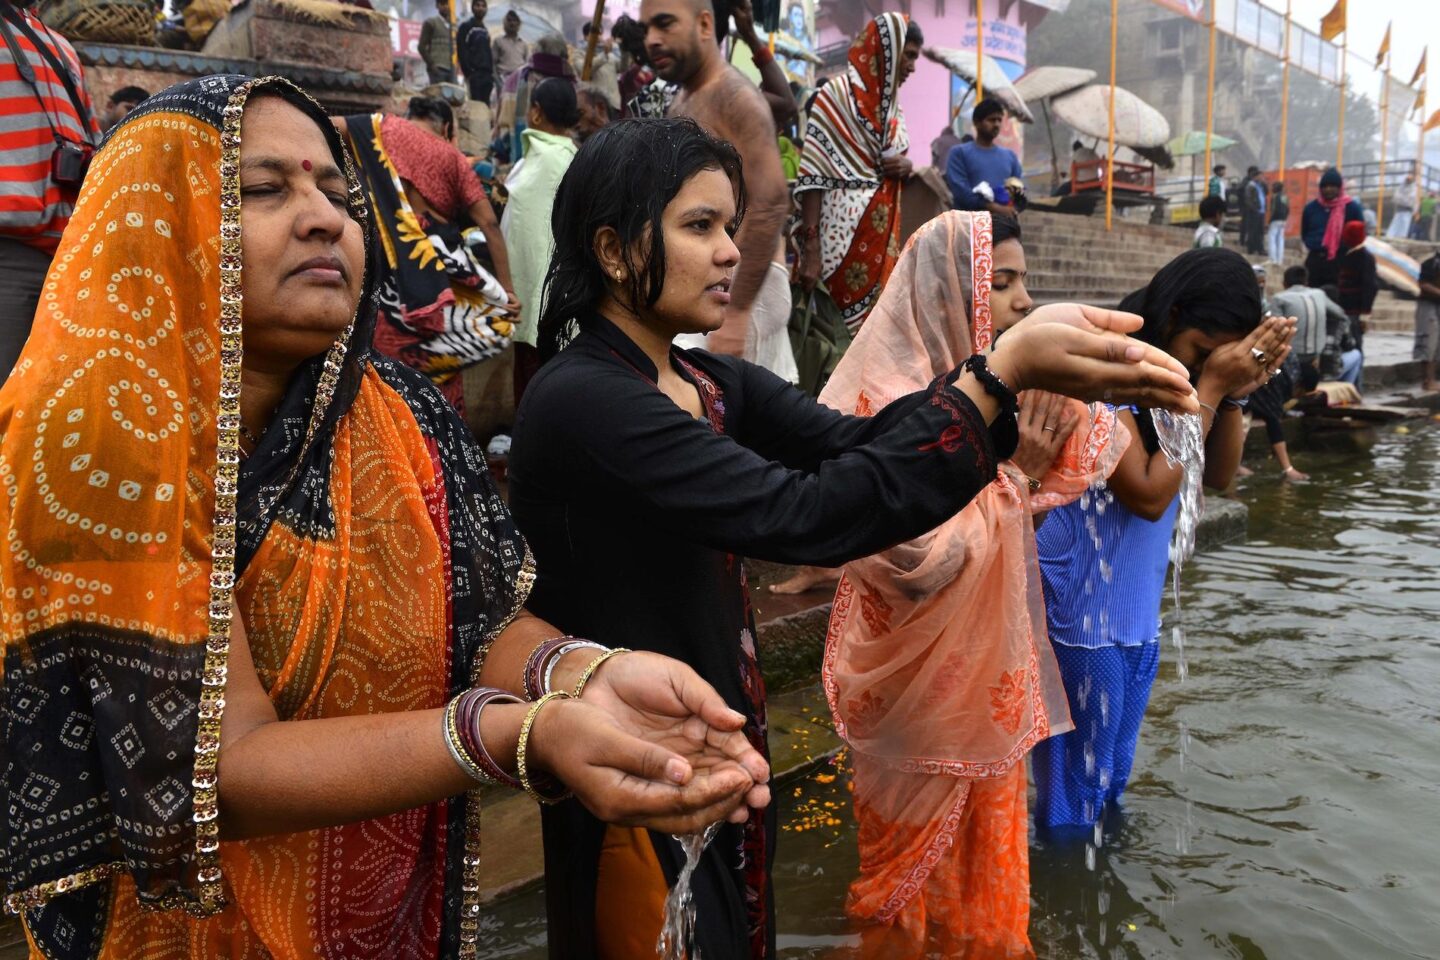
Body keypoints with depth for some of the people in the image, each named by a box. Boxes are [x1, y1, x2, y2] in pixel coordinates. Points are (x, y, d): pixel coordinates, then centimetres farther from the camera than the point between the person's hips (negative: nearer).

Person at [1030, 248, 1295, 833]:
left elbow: (1219, 475, 4)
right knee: (1075, 788, 8)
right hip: (1082, 614, -8)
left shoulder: (1168, 371, 2)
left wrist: (1235, 392, -12)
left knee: (1113, 779, 23)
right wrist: (1209, 387, -22)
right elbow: (1148, 494, -25)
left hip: (1138, 612, 8)